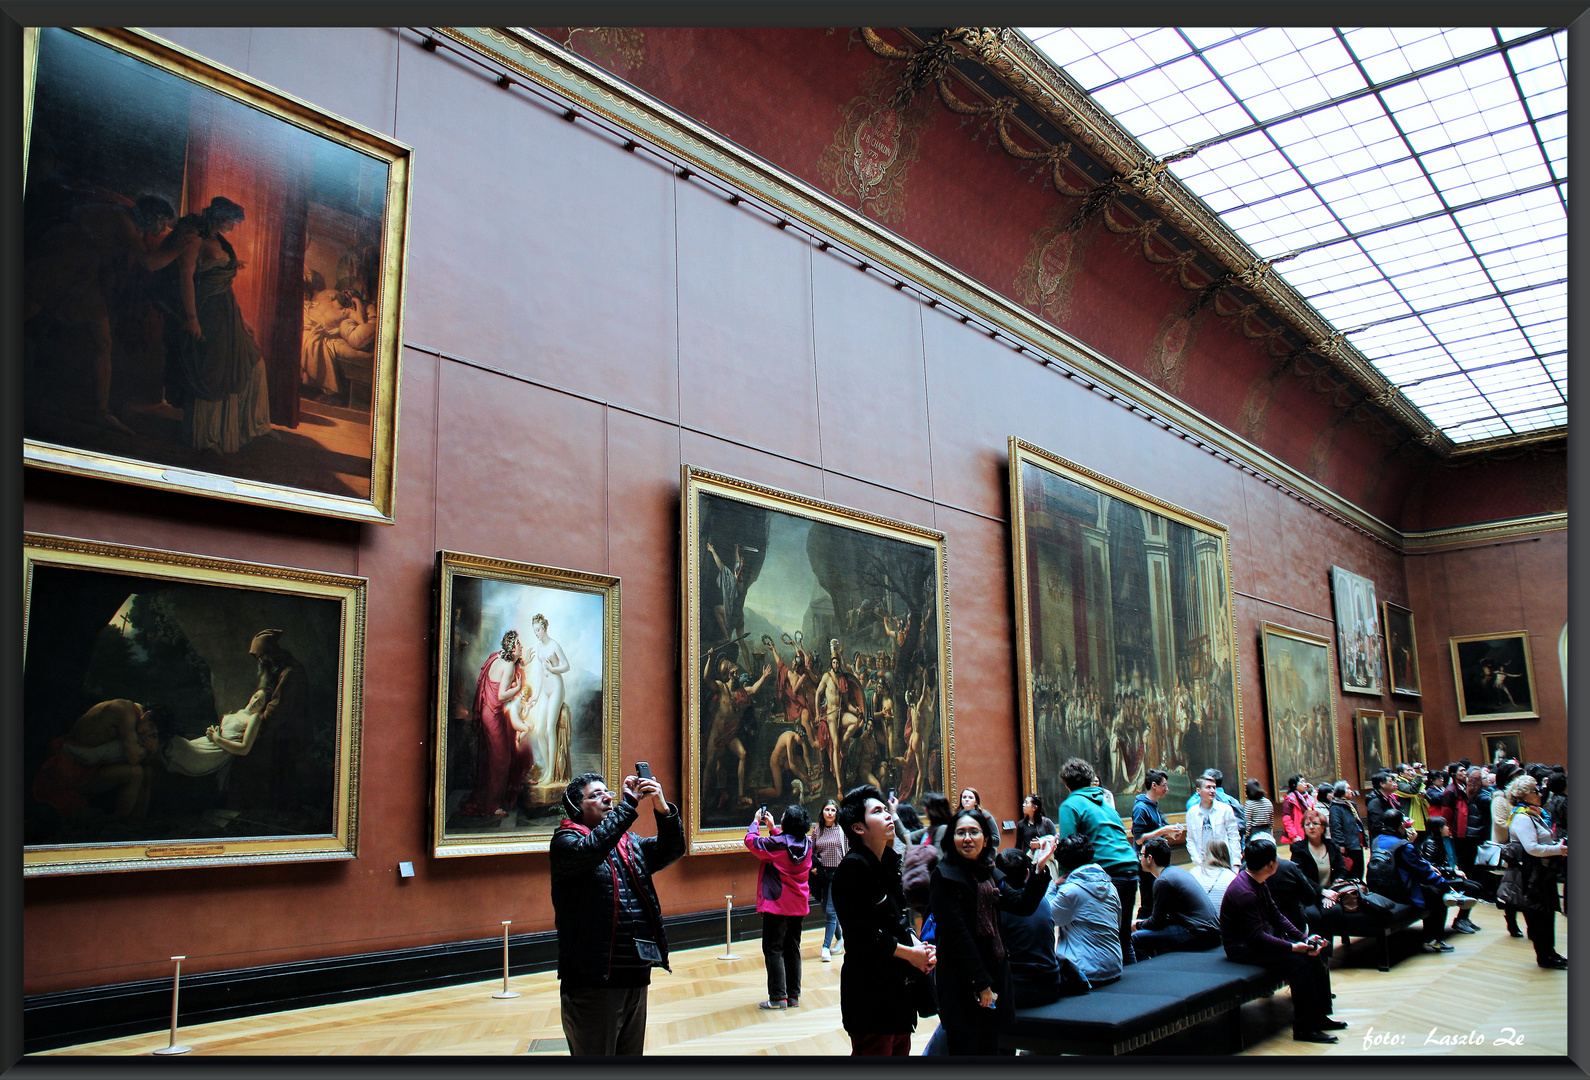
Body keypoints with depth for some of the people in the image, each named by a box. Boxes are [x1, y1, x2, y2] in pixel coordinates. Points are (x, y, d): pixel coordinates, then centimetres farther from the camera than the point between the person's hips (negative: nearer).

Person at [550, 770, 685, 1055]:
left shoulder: (630, 844, 16)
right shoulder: (565, 841, -4)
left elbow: (671, 850, 3)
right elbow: (590, 849, -25)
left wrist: (662, 809, -14)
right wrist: (629, 804, -21)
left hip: (637, 978, 7)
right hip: (592, 982, -7)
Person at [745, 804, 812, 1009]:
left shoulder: (777, 844, -20)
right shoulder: (806, 844, -1)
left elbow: (751, 841, -8)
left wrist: (756, 822, 7)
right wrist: (772, 828, 20)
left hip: (777, 905, -6)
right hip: (798, 906, 6)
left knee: (773, 949, 2)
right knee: (793, 949, 14)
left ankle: (778, 997, 1)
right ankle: (794, 996, 17)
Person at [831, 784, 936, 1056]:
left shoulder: (888, 863, 10)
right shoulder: (854, 867, -17)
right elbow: (865, 938, -21)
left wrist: (918, 945, -3)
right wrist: (911, 953, -11)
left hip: (898, 987, 9)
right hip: (869, 991, -9)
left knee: (900, 1049, 16)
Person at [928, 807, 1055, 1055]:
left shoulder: (988, 874, 13)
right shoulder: (945, 875, -10)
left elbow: (1023, 905, 5)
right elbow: (956, 933, -15)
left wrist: (1039, 867, -6)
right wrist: (981, 982, -16)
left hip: (993, 974, 7)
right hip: (961, 983, -7)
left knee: (990, 1046, 12)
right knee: (965, 1047, -3)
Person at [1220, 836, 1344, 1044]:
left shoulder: (1259, 883, 6)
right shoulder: (1244, 892, -27)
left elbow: (1275, 916, 9)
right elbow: (1257, 937, -27)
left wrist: (1305, 939, -2)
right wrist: (1293, 947, -27)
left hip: (1260, 936, 10)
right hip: (1242, 948, -10)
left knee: (1313, 952, 1)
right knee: (1299, 961, -23)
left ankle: (1319, 1016, 11)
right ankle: (1304, 1028, -14)